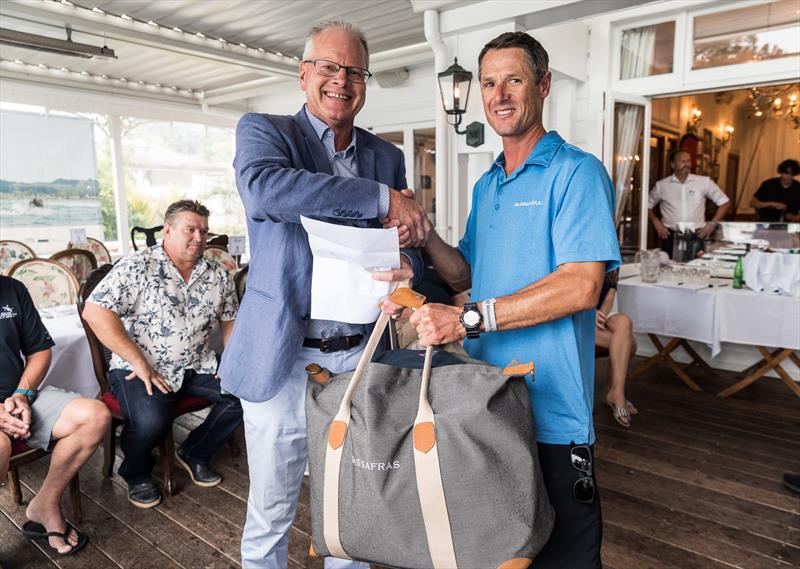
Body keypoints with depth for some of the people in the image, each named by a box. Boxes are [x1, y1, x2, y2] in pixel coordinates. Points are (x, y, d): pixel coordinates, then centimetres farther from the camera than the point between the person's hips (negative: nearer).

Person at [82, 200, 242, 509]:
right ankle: (137, 474, 8)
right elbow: (94, 311, -19)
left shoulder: (218, 275, 6)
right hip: (141, 368, -5)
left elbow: (230, 321, 15)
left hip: (197, 367, 5)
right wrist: (139, 363, -20)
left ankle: (195, 452, 14)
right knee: (151, 421, -31)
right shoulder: (137, 266, -11)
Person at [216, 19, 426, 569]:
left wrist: (406, 266, -14)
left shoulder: (388, 156, 11)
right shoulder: (263, 130, 0)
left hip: (359, 358, 4)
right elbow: (262, 186, -24)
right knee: (271, 514, 12)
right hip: (283, 359, -3)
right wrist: (383, 198, -23)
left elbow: (405, 243, 11)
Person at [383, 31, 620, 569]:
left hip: (550, 411, -7)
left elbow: (581, 285, -21)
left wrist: (469, 319, -25)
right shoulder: (486, 186, 15)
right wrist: (424, 234, -1)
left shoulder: (576, 172, -10)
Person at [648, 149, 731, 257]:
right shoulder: (662, 185, 4)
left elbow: (725, 202, 12)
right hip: (671, 236, 0)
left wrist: (712, 223, 3)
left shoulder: (704, 182, 5)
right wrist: (656, 222, 2)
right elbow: (647, 205, 15)